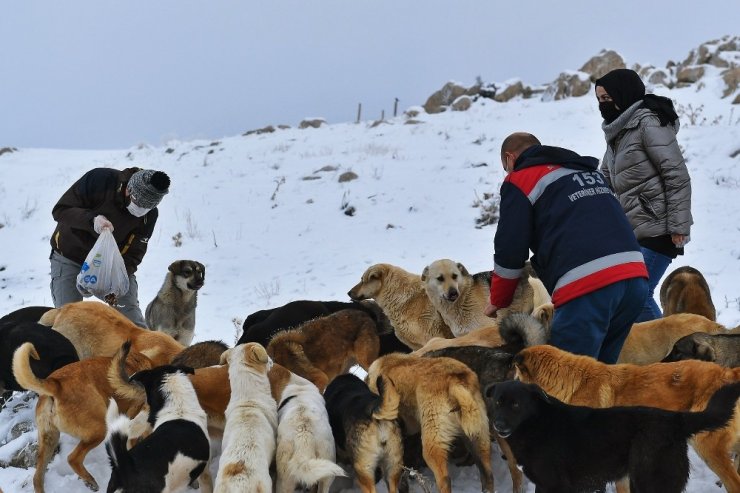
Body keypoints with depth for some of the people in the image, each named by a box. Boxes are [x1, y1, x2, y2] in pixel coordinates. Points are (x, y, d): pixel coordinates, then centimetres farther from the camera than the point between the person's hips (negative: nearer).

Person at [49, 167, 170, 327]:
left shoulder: (149, 214, -15)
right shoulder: (99, 180, -25)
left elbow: (133, 254, -13)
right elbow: (60, 210, -21)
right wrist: (92, 219, -39)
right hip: (70, 258, -2)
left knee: (131, 316, -9)